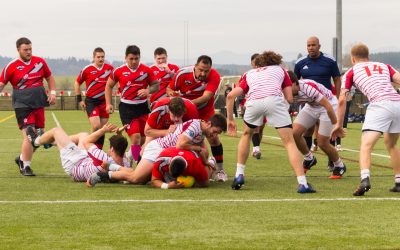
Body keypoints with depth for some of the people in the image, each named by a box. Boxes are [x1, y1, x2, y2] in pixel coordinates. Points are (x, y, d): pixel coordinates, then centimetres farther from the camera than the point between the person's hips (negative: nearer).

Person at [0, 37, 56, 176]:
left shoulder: (40, 62, 7)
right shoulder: (11, 67, -4)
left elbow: (49, 77, 20)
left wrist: (52, 92, 7)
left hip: (39, 103, 5)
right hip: (22, 106, -5)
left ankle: (22, 159, 30)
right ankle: (25, 167, -1)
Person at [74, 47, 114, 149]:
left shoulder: (110, 69, 1)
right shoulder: (87, 70, -5)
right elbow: (77, 83, 7)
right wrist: (79, 99, 3)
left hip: (104, 101, 4)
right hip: (91, 101, -4)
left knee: (102, 128, 7)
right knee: (96, 126, -18)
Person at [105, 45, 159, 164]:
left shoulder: (147, 70, -2)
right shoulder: (119, 71, -2)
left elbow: (156, 85, 5)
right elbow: (109, 86, 11)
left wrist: (148, 90, -18)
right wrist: (108, 104, 4)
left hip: (142, 106, 3)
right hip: (127, 108, -3)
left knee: (143, 139, 9)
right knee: (135, 137, -14)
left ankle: (131, 156, 35)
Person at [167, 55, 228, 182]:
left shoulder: (214, 76, -27)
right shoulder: (182, 74, -24)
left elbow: (206, 97, -38)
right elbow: (170, 88, -8)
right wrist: (171, 94, -33)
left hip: (205, 111, -1)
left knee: (213, 138, -9)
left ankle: (220, 170, 5)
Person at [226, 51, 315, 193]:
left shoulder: (250, 74, 36)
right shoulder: (280, 70, 33)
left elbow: (231, 96, 23)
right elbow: (289, 98, 21)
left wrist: (230, 119, 30)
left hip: (254, 101, 2)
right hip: (274, 100, -2)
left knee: (246, 134, 30)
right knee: (289, 142, 2)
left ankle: (239, 176, 28)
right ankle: (302, 183, -9)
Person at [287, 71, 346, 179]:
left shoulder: (308, 88, -38)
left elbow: (328, 106, -33)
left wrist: (336, 126, -26)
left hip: (329, 104, -7)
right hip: (311, 106, 7)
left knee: (322, 143, -9)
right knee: (294, 133, -8)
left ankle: (339, 166, 18)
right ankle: (309, 159, 18)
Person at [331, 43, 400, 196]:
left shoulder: (351, 72, 21)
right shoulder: (384, 66, 29)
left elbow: (342, 99, 15)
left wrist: (339, 125, 22)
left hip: (380, 104, -4)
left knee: (366, 145, -10)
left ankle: (365, 179, -35)